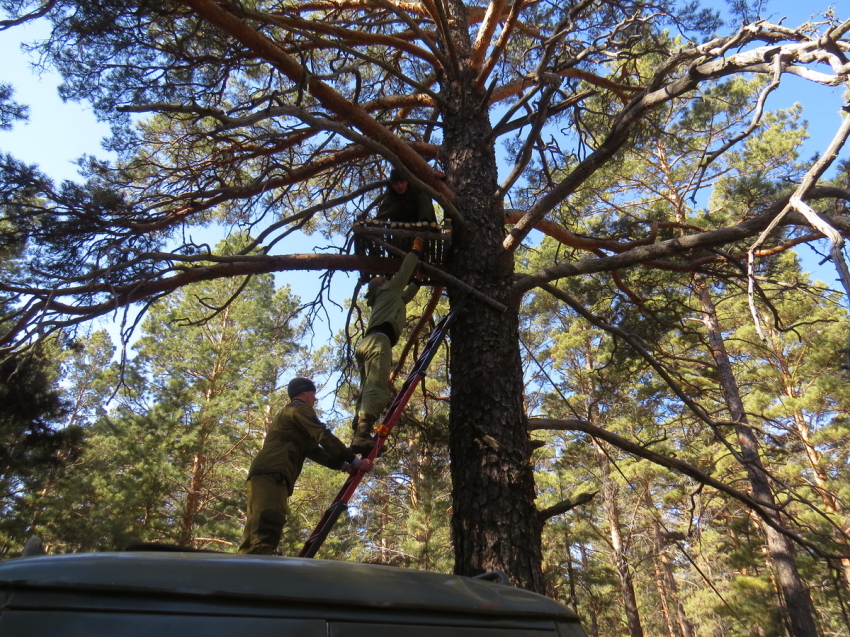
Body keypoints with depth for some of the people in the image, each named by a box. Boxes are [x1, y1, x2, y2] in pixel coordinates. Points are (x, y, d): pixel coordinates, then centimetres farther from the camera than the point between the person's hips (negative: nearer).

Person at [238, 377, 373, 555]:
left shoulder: (287, 413, 35)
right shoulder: (300, 408, 6)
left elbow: (312, 450, 28)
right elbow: (324, 437, -8)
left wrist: (343, 465, 19)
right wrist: (354, 461, -5)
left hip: (263, 473, 10)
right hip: (271, 474, -10)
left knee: (257, 534, 6)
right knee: (269, 525, -23)